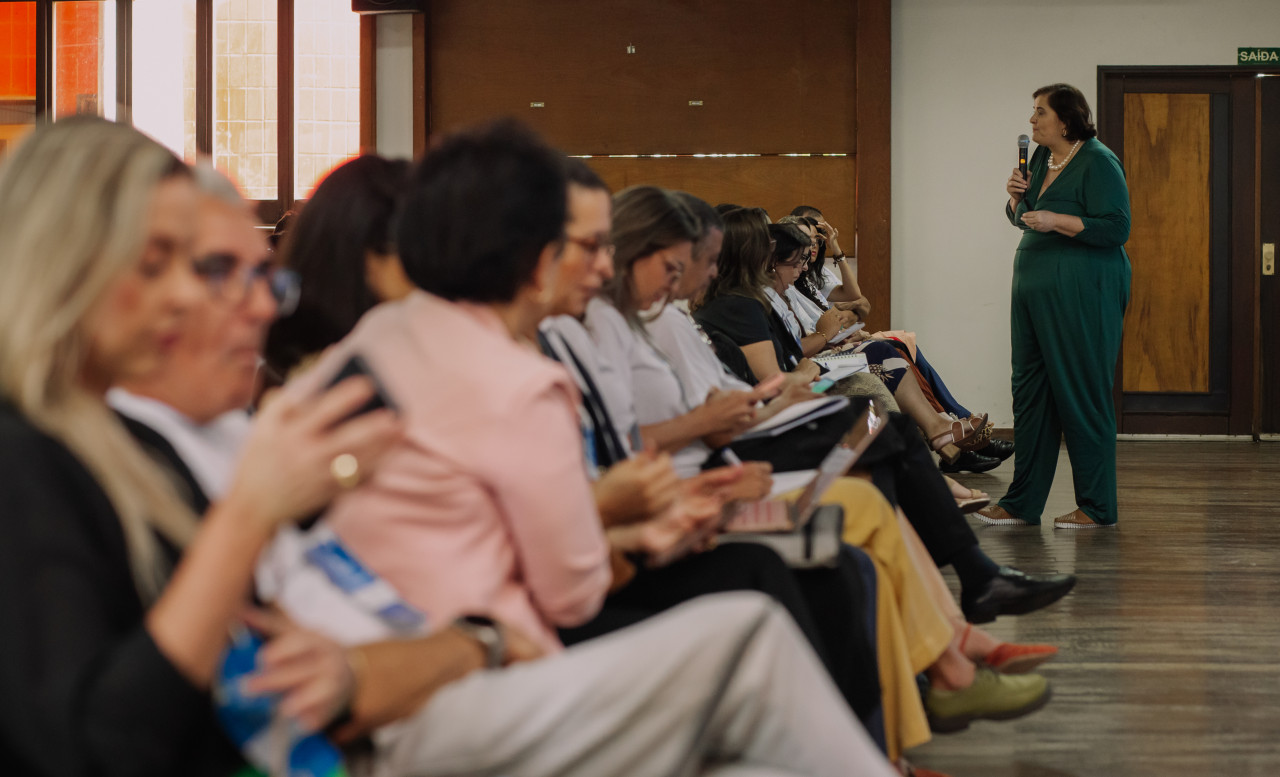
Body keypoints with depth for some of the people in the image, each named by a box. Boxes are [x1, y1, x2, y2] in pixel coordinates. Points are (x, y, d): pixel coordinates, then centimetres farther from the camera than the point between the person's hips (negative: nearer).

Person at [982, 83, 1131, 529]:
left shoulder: (1099, 162, -11)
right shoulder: (1041, 158, 14)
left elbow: (1116, 227, -18)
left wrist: (1057, 220, -21)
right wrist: (1017, 197, 3)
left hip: (1082, 294, -9)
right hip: (1034, 290, 9)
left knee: (1082, 396, -4)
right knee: (1030, 391, 9)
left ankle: (1096, 507, 5)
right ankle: (1022, 504, 16)